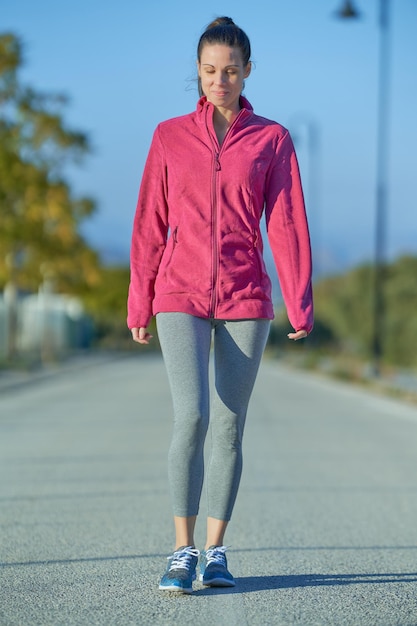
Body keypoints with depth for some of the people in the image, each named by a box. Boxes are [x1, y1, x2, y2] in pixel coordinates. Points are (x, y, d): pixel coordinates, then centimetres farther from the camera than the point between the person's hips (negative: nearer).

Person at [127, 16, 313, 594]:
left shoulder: (272, 139, 3)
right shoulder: (170, 137, 5)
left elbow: (287, 224, 1)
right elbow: (151, 226, 7)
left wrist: (300, 306, -4)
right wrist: (139, 305, 6)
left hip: (245, 299, 1)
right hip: (181, 294, 0)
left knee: (229, 427, 3)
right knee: (192, 417, -14)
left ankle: (216, 551, 14)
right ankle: (183, 552, -6)